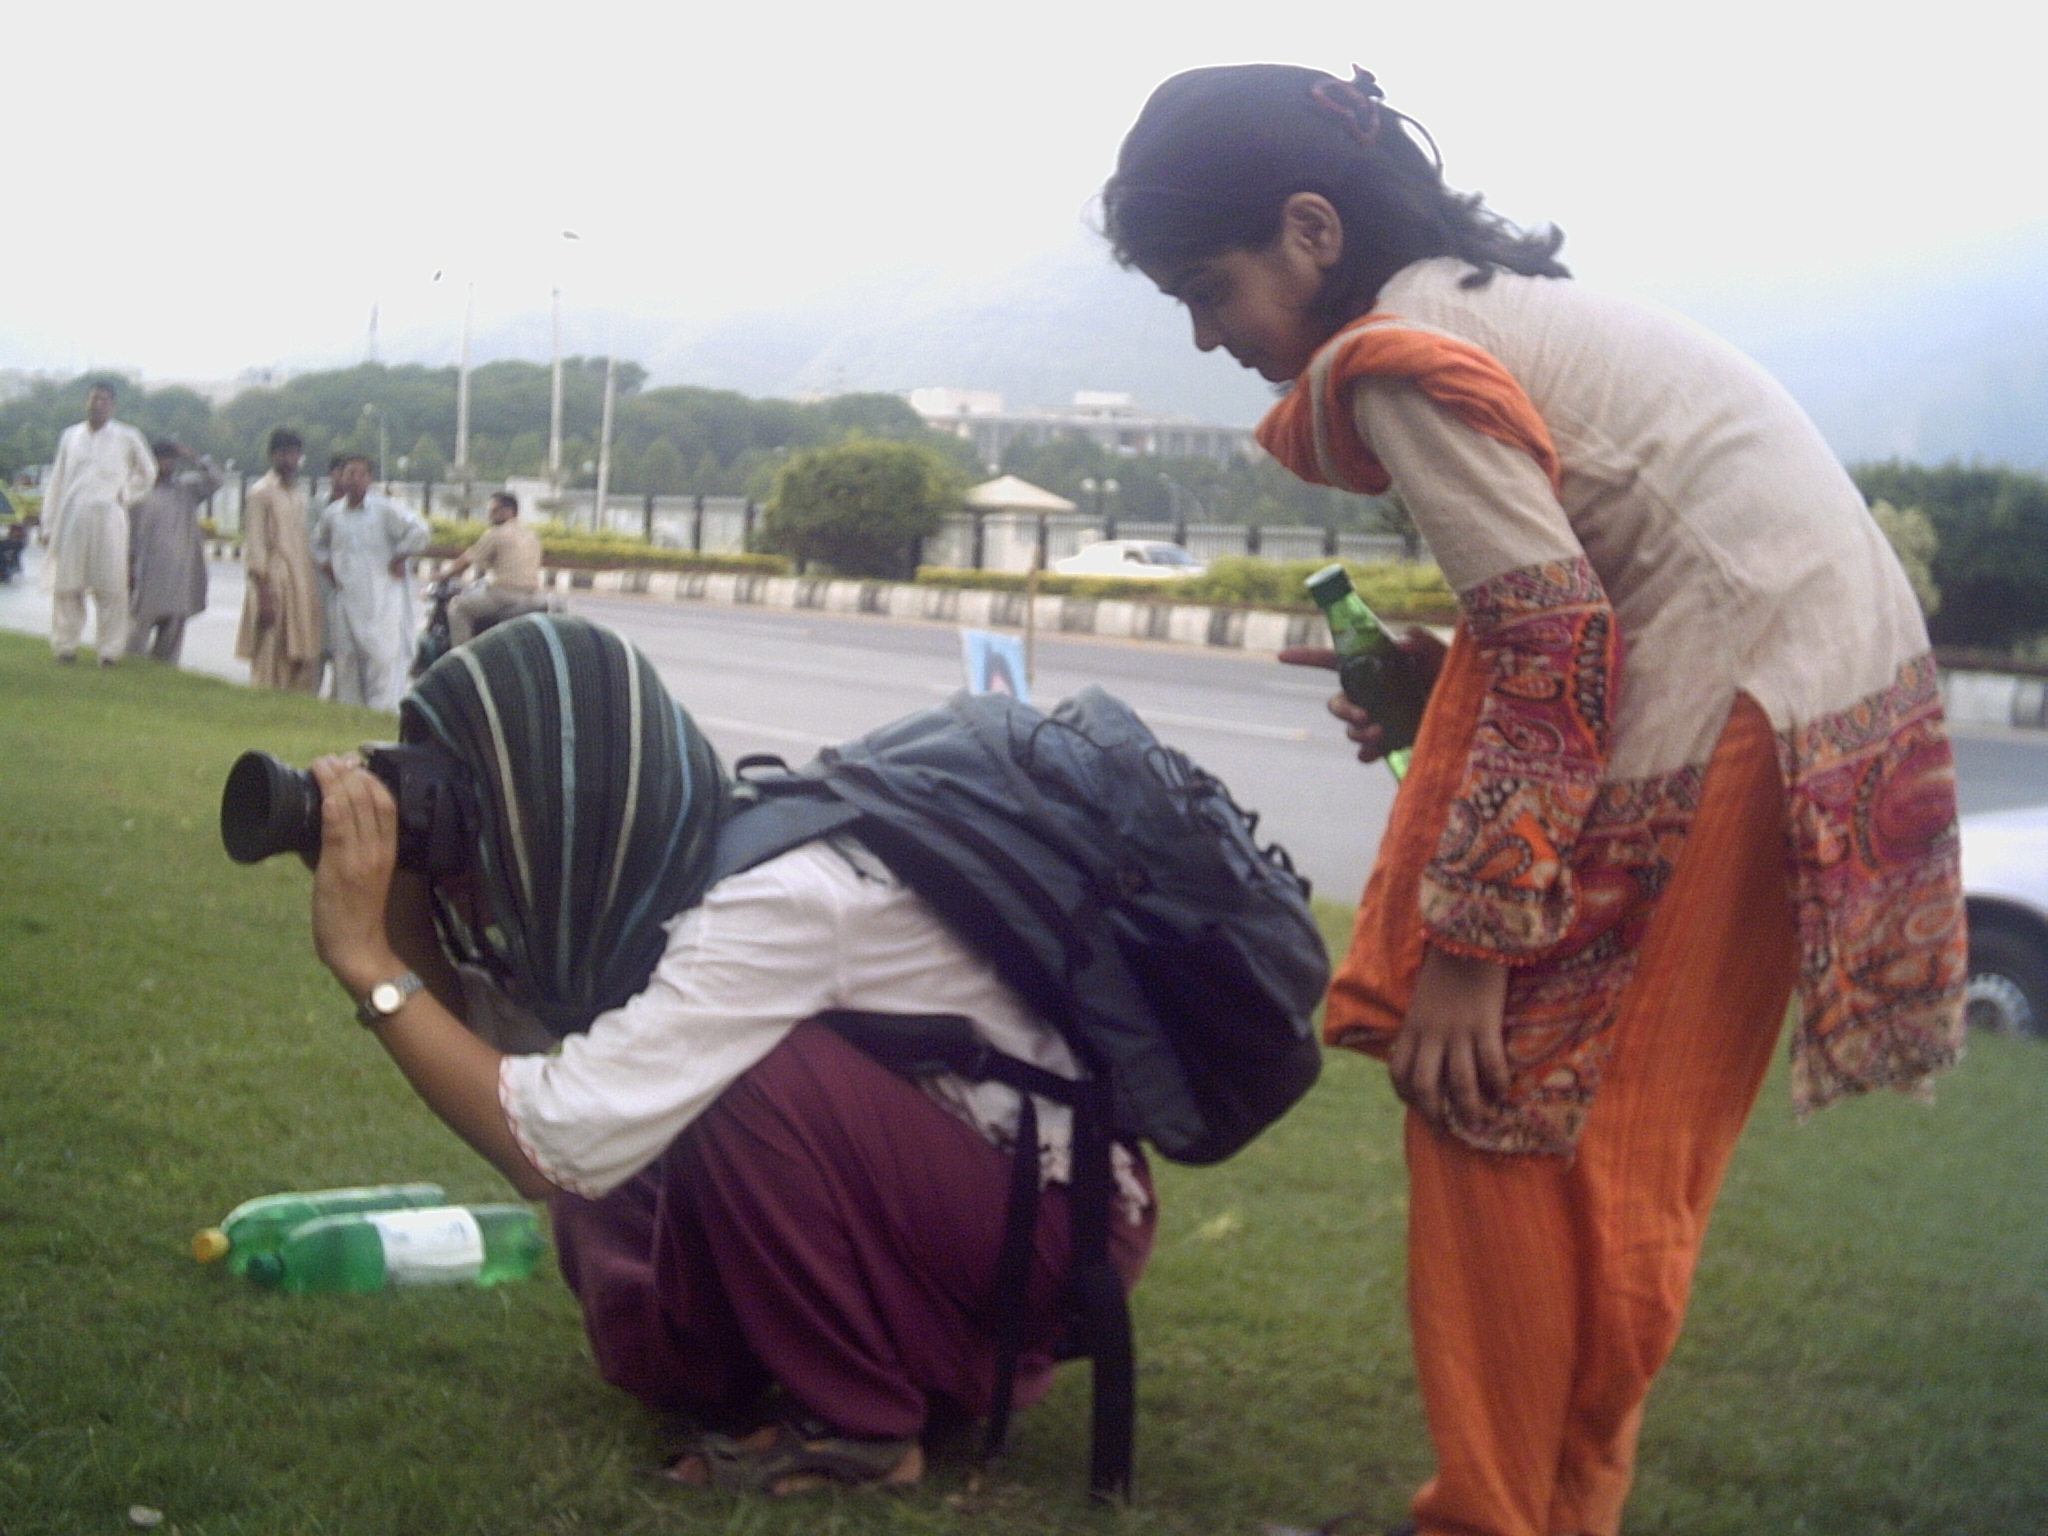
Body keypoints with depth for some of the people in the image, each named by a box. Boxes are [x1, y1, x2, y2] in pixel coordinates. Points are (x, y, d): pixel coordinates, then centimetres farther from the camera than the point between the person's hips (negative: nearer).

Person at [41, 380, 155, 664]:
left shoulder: (127, 438, 5)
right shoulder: (70, 436, 12)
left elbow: (147, 473, 19)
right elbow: (56, 481, 14)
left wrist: (126, 496, 7)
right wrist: (49, 524, 10)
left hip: (107, 518, -2)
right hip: (71, 518, 2)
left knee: (110, 588, -5)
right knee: (67, 586, 1)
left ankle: (109, 649, 0)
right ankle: (66, 644, 10)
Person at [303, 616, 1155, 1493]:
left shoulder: (776, 899, -30)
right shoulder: (654, 859, -5)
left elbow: (551, 1149, -34)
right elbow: (478, 1025, 1)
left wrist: (367, 960, -28)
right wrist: (398, 888, -14)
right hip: (916, 1185, 8)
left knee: (756, 1077, -29)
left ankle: (862, 1426, -11)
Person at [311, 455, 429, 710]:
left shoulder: (385, 511, -6)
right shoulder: (331, 514, 9)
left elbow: (417, 532, -13)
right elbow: (319, 543, 27)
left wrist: (399, 560, -7)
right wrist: (327, 568, 13)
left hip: (382, 597, -5)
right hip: (346, 597, 5)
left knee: (383, 655, -10)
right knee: (345, 655, 7)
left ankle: (383, 706, -8)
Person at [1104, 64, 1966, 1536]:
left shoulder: (1396, 355, -14)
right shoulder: (1478, 294, 15)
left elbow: (1558, 642, -19)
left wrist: (1468, 945, -17)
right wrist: (1438, 670, 11)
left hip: (1726, 696, -10)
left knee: (1499, 1099, -2)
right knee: (1619, 1154, 14)